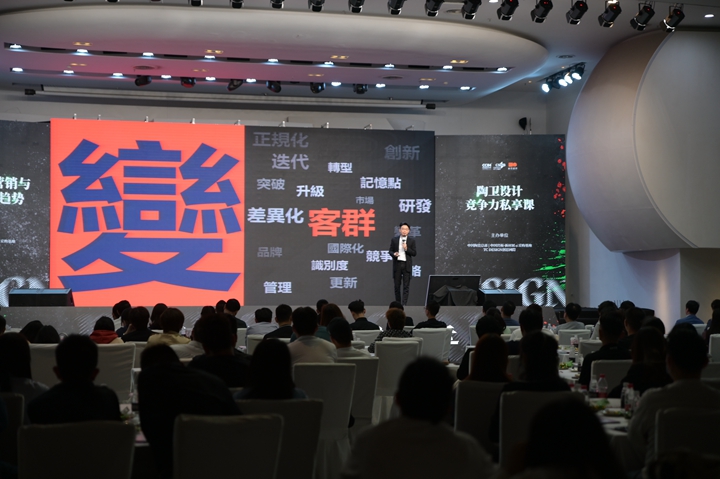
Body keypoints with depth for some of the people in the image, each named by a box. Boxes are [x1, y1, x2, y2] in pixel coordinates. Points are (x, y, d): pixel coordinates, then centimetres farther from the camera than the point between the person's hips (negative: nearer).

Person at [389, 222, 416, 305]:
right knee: (397, 285, 6)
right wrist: (394, 254, -14)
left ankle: (404, 304, -6)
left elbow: (414, 253, 2)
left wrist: (407, 249, -14)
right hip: (397, 264, 1)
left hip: (407, 265, -1)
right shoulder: (394, 240, 6)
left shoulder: (412, 240, 3)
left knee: (406, 286, -5)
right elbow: (390, 251, 8)